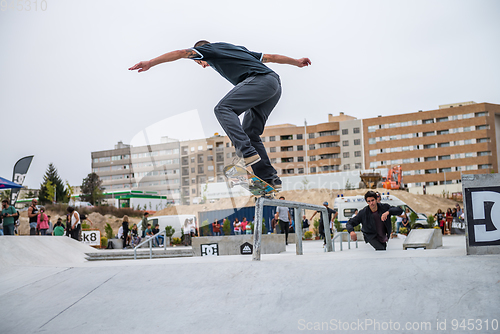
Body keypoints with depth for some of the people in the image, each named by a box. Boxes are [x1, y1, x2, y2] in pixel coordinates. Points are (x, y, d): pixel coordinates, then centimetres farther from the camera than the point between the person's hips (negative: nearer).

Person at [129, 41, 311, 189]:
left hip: (260, 79, -8)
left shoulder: (209, 49, 17)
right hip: (275, 84, 8)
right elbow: (271, 57, 40)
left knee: (223, 109, -18)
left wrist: (150, 63, 9)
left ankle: (247, 152, -35)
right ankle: (270, 178, 0)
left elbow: (181, 53, 9)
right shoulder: (239, 49, 37)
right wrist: (296, 62, 50)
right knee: (250, 132, 8)